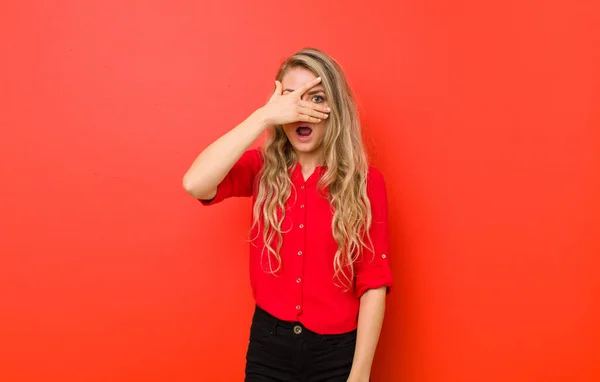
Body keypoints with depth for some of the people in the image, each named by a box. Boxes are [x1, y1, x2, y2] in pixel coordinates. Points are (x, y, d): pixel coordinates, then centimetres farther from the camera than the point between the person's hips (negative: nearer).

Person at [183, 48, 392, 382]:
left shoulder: (365, 182, -8)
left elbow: (374, 283, -8)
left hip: (337, 349, -1)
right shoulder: (262, 170, -2)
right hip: (268, 344, 2)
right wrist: (264, 116, -22)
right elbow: (195, 184, -21)